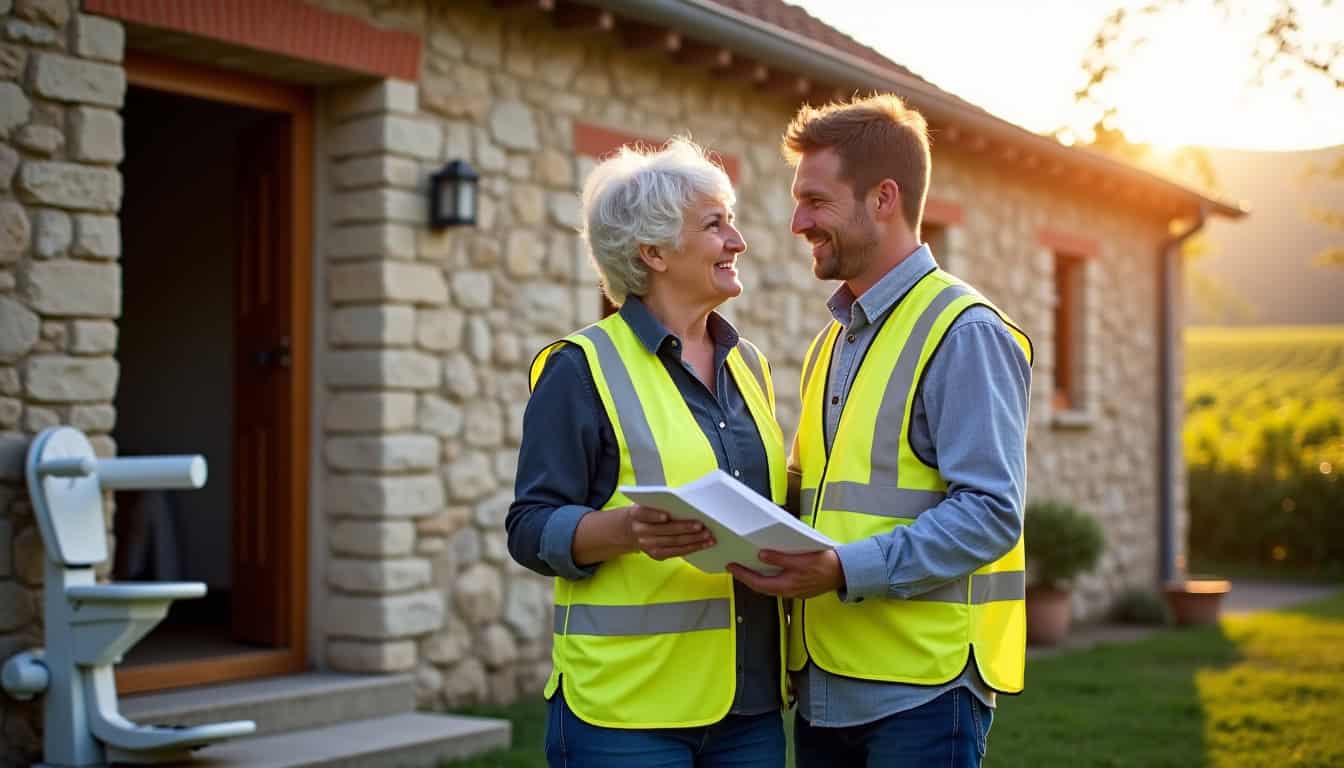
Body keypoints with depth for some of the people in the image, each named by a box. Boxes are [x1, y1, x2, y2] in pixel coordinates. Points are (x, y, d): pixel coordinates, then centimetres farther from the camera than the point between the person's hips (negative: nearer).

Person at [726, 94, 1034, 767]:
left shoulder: (965, 333, -9)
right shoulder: (829, 344, 17)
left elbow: (989, 512, -17)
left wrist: (845, 570, -25)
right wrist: (770, 544, 2)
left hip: (921, 686, -7)